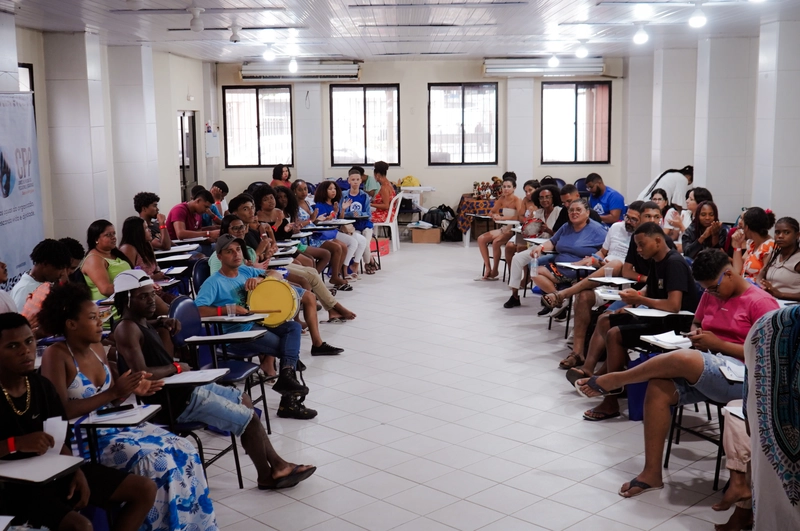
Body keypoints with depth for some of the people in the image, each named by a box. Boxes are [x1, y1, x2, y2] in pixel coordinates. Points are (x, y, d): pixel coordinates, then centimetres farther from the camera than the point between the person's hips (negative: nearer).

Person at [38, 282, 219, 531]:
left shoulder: (97, 348, 11)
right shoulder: (56, 355, -12)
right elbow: (60, 411, -21)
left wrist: (132, 390, -3)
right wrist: (114, 393, -23)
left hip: (114, 425, 7)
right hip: (84, 438, -7)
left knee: (182, 450, -10)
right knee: (157, 460, -27)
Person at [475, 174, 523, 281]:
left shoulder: (517, 201, -12)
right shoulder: (502, 199, 7)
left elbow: (519, 217, -26)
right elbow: (491, 212, 12)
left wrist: (502, 217, -23)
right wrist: (495, 216, -12)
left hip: (513, 230, -8)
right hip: (503, 229, 8)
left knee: (496, 242, -30)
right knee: (481, 239, -7)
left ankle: (495, 271, -11)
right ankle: (488, 269, -5)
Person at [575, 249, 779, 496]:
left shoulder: (761, 302, -8)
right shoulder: (711, 295, 13)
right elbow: (696, 323, 28)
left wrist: (717, 343, -16)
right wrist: (696, 335, 2)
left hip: (741, 376, -7)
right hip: (706, 371, 7)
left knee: (681, 358, -34)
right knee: (659, 387, -22)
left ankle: (611, 380, -14)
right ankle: (652, 473, -19)